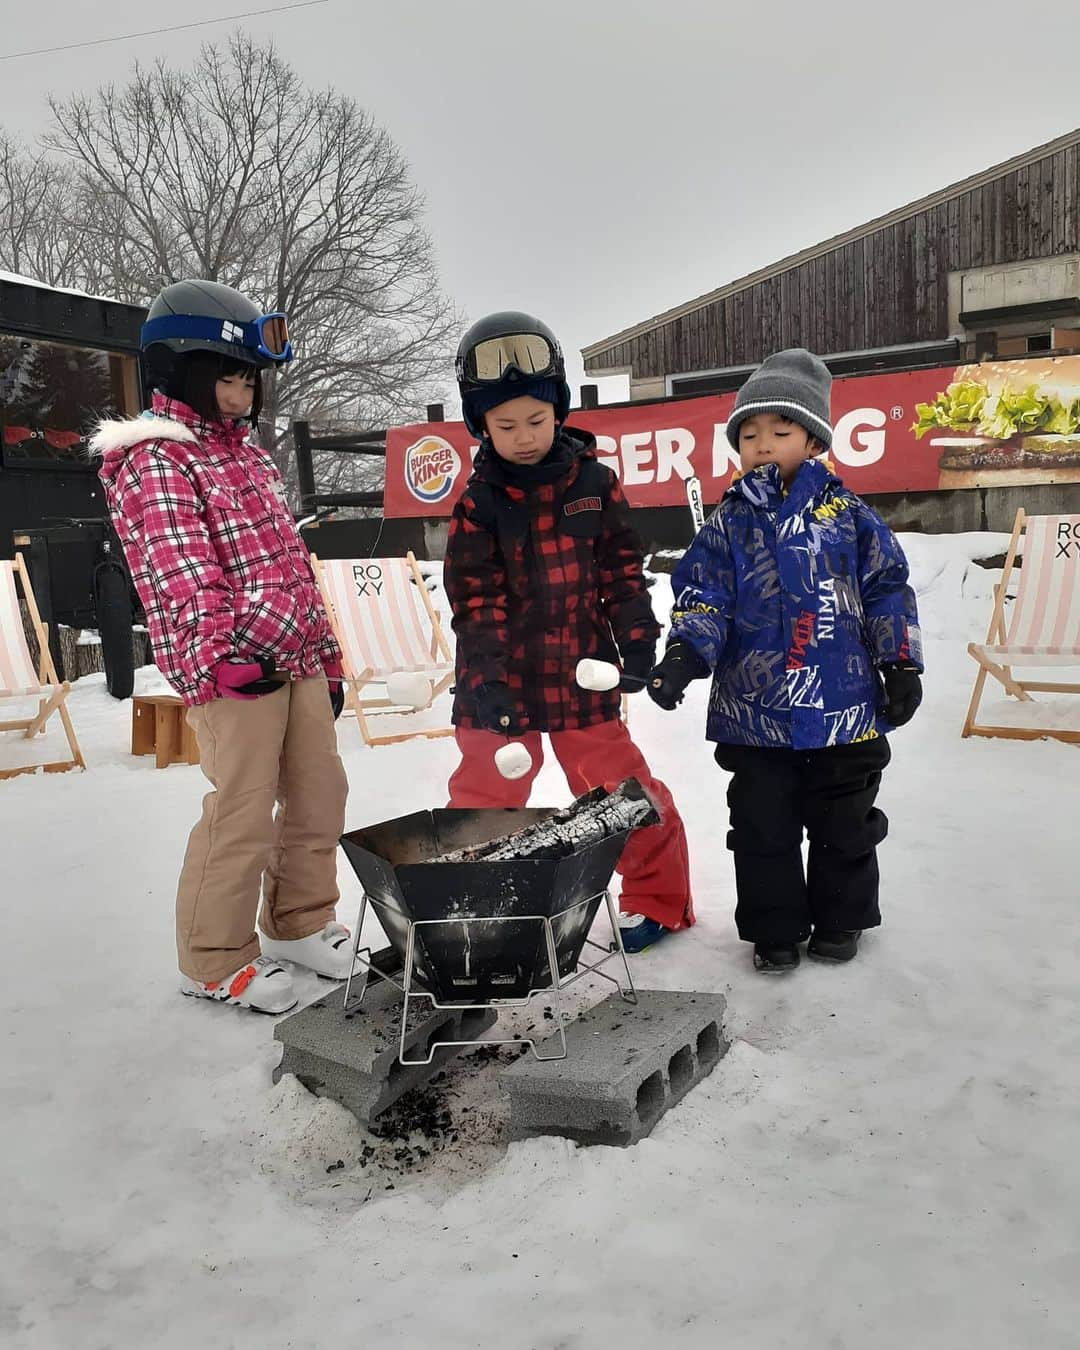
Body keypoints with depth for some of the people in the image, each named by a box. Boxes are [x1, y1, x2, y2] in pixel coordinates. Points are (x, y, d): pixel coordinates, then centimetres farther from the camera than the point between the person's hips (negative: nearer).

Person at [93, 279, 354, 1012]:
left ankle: (300, 924, 32)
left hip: (298, 660, 9)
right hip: (236, 670, -8)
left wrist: (328, 659, 21)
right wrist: (224, 651, -29)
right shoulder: (152, 461, -6)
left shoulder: (251, 455, 19)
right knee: (243, 815, -4)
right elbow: (183, 572, -19)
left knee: (320, 793, 13)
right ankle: (215, 961, 15)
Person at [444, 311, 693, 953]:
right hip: (502, 681, -1)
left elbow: (623, 567, 4)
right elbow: (475, 598, -10)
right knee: (485, 798, 6)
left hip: (582, 673, 1)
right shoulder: (479, 502, -6)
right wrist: (488, 678, -18)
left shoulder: (594, 482, -1)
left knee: (622, 790, 9)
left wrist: (637, 636, -5)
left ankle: (659, 896, 29)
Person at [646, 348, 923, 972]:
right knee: (763, 829, 9)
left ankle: (840, 921, 33)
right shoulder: (728, 525, 3)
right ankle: (775, 930, 26)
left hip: (845, 708, 0)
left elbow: (887, 589, 4)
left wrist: (901, 663, 0)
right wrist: (685, 653, -19)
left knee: (844, 825, 13)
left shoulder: (846, 513, 2)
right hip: (755, 710, 1)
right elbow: (703, 598, -2)